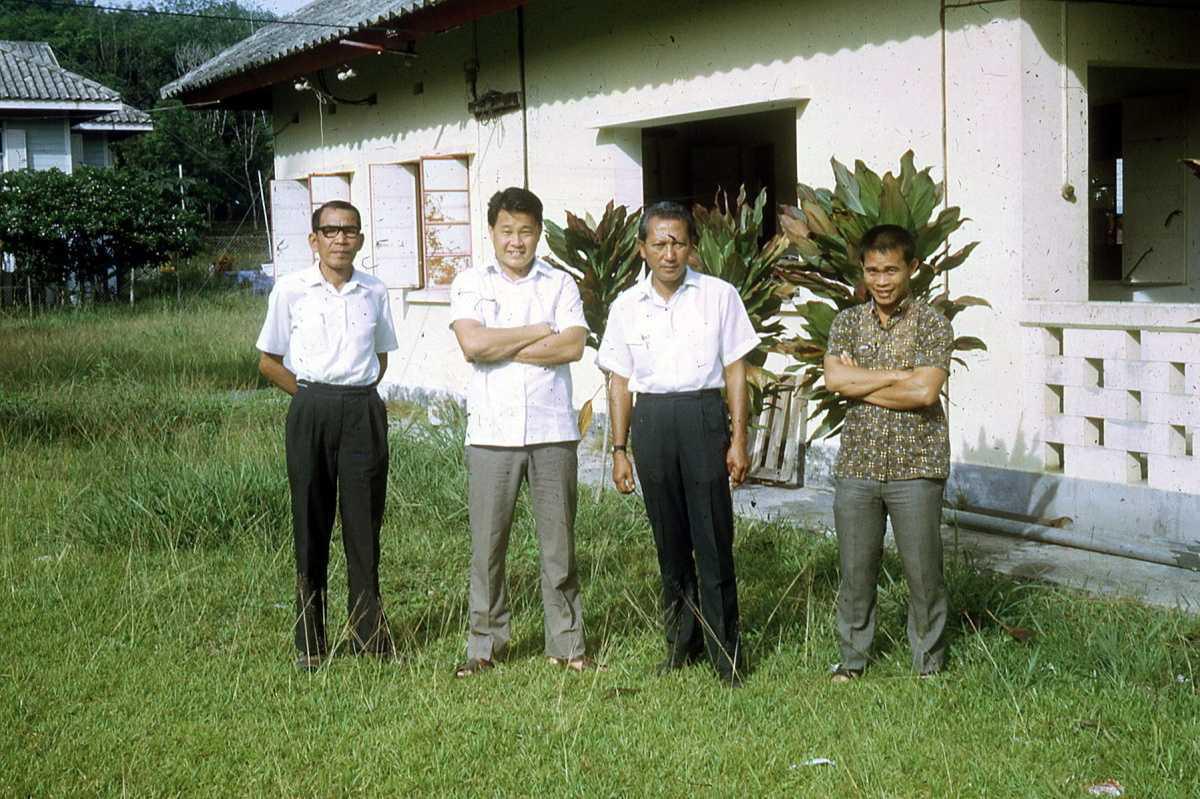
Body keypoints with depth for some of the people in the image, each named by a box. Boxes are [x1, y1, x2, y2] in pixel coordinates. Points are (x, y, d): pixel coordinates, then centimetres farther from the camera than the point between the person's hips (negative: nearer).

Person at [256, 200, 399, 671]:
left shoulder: (374, 291, 7)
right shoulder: (291, 290, 0)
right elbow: (269, 361, 6)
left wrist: (359, 392, 8)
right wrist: (313, 397, 1)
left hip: (363, 410, 2)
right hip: (311, 413, -1)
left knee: (365, 523, 3)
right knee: (311, 524, 4)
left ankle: (370, 637, 13)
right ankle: (310, 644, 13)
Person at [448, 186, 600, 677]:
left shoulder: (560, 285, 7)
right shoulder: (470, 285, 6)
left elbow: (573, 346, -8)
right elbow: (472, 345, -11)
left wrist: (502, 347, -9)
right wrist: (539, 332, -6)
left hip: (553, 431, 1)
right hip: (492, 433, 0)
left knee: (559, 540, 6)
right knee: (487, 544, 3)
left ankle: (566, 644, 16)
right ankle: (485, 643, 15)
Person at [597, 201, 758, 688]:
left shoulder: (718, 296, 2)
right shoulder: (626, 306, 8)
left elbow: (735, 372, 3)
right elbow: (620, 382, 11)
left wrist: (738, 440, -2)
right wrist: (620, 450, 8)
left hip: (702, 414, -2)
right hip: (650, 419, 3)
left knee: (713, 537, -4)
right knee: (669, 538, 10)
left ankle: (724, 651, 4)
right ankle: (681, 642, 22)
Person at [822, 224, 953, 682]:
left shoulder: (932, 325, -3)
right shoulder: (847, 323, 7)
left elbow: (925, 392, -16)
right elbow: (834, 378, -9)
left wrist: (860, 385, -9)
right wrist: (898, 375, -12)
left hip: (915, 467, -3)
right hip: (856, 466, 3)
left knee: (923, 571, 5)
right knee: (855, 570, 10)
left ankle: (929, 663, 21)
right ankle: (853, 658, 25)